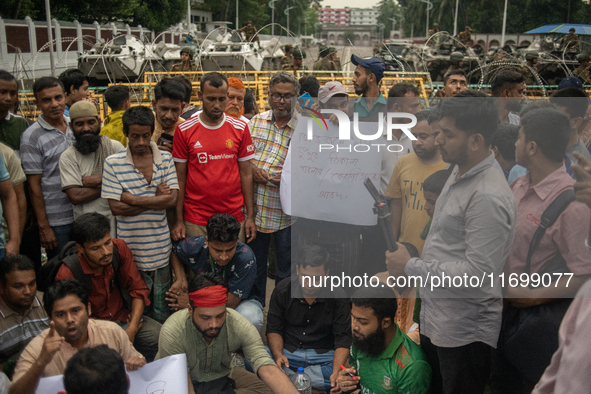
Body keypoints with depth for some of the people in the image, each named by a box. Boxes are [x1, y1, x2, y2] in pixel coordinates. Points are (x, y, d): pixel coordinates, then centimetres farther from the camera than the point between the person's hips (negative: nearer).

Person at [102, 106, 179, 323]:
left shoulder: (165, 159, 3)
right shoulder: (113, 163, -3)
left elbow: (172, 199, -8)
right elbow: (116, 207, -10)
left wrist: (133, 199, -13)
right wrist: (156, 199, -10)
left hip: (159, 247, 2)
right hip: (130, 249, -1)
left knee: (162, 313, 11)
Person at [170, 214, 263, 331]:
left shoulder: (246, 258, -34)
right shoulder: (194, 246, -23)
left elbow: (230, 303, -28)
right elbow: (173, 250, 4)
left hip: (241, 301, -2)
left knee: (251, 318, -38)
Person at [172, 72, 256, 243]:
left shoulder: (240, 128, 3)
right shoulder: (184, 130, -2)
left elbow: (246, 173, 5)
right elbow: (180, 177, 1)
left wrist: (250, 216, 2)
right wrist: (179, 221, -2)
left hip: (234, 217, 1)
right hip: (195, 221, -1)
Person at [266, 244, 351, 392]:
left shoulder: (337, 295, -6)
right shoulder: (282, 290, -2)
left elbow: (343, 338, -8)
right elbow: (274, 329, 2)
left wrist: (336, 372, -26)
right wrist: (278, 356, -19)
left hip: (324, 356, 0)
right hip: (288, 353, 0)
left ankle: (289, 377, -18)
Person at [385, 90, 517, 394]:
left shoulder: (488, 197, -26)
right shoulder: (461, 171, 5)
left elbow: (478, 273, -28)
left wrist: (411, 267, -21)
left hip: (463, 332, -9)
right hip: (435, 318, 9)